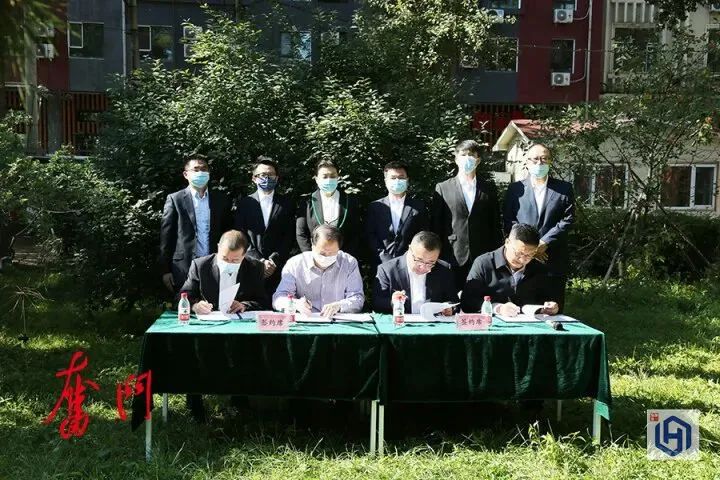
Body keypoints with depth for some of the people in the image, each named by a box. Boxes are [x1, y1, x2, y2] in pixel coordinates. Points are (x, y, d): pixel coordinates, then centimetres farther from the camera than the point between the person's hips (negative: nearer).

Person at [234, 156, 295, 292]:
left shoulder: (286, 204, 8)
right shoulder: (244, 204, 8)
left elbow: (289, 237, 3)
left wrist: (274, 261, -8)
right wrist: (259, 261, -8)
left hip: (279, 269, 0)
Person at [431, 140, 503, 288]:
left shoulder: (489, 188, 11)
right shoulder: (442, 188, 5)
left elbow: (496, 224, 11)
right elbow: (436, 225, 5)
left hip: (484, 258, 1)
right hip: (453, 258, -1)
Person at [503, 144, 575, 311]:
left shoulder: (564, 189, 8)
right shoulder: (515, 189, 8)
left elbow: (567, 220, -1)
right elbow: (509, 222, 2)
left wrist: (544, 243, -11)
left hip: (554, 262, 0)